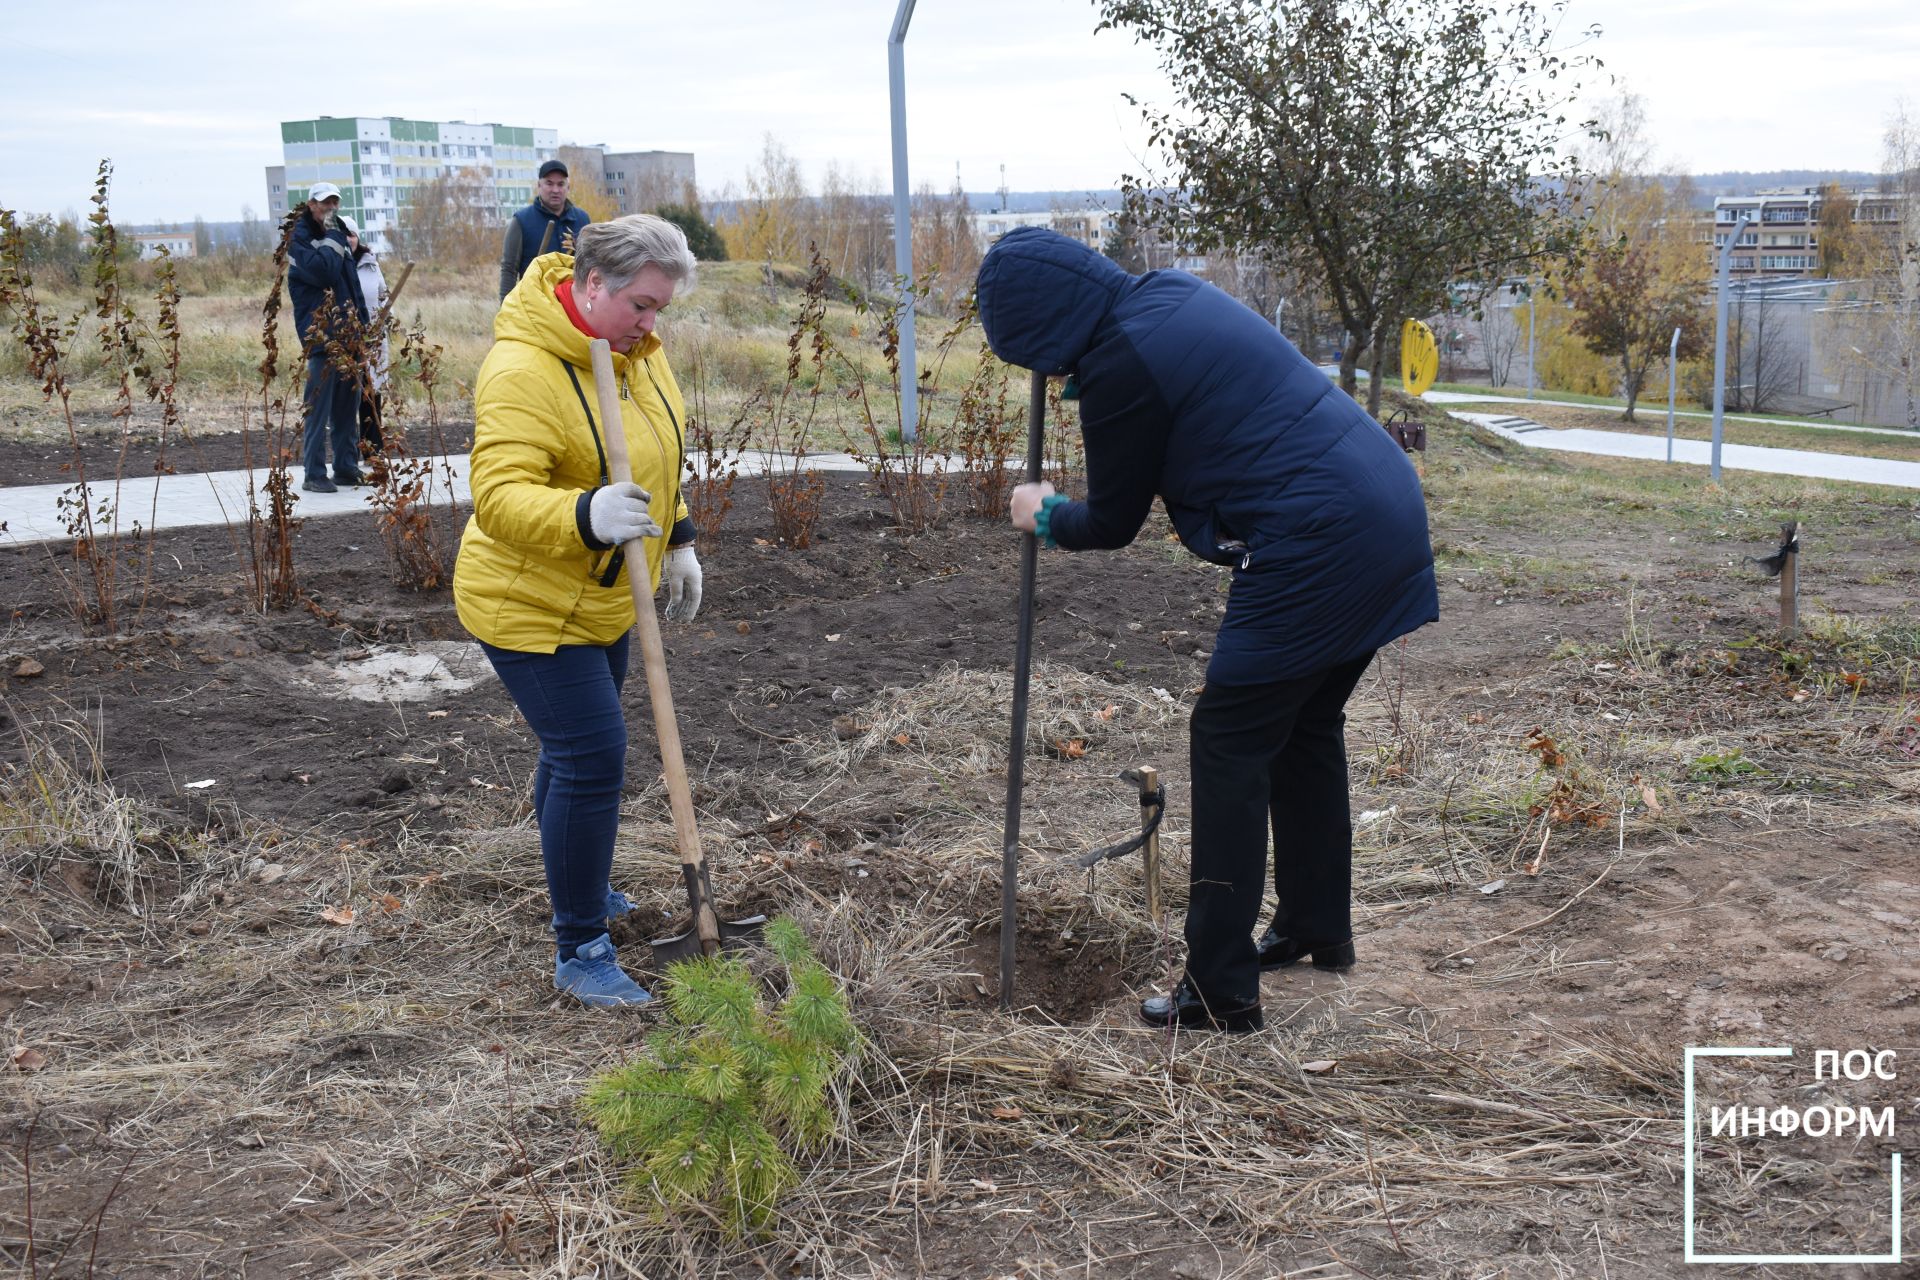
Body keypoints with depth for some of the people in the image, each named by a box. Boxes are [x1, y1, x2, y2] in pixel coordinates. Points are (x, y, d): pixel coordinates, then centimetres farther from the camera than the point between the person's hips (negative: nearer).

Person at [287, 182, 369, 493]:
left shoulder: (337, 234, 20)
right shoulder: (299, 237, -3)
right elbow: (323, 272, -21)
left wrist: (362, 324, 15)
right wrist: (332, 237, -11)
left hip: (347, 334, 8)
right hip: (320, 335, -8)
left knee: (348, 406, 10)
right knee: (319, 406, -9)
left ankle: (347, 468, 18)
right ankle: (314, 475, -8)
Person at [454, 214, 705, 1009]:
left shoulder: (633, 348, 2)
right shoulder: (524, 370, -27)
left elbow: (654, 455, 16)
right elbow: (500, 496, -34)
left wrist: (675, 542, 16)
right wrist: (587, 517, -49)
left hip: (600, 598, 9)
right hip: (531, 606, -9)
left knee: (579, 750, 21)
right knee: (591, 757, -12)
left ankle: (576, 891, 42)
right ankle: (579, 953, -1)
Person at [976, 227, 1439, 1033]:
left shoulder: (1120, 365, -15)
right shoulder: (1171, 296, 12)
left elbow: (1113, 522, -1)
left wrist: (1046, 516, 18)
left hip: (1315, 545, -10)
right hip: (1386, 516, 10)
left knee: (1228, 745, 0)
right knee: (1304, 725, 23)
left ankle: (1220, 991, 5)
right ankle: (1319, 928, 37)